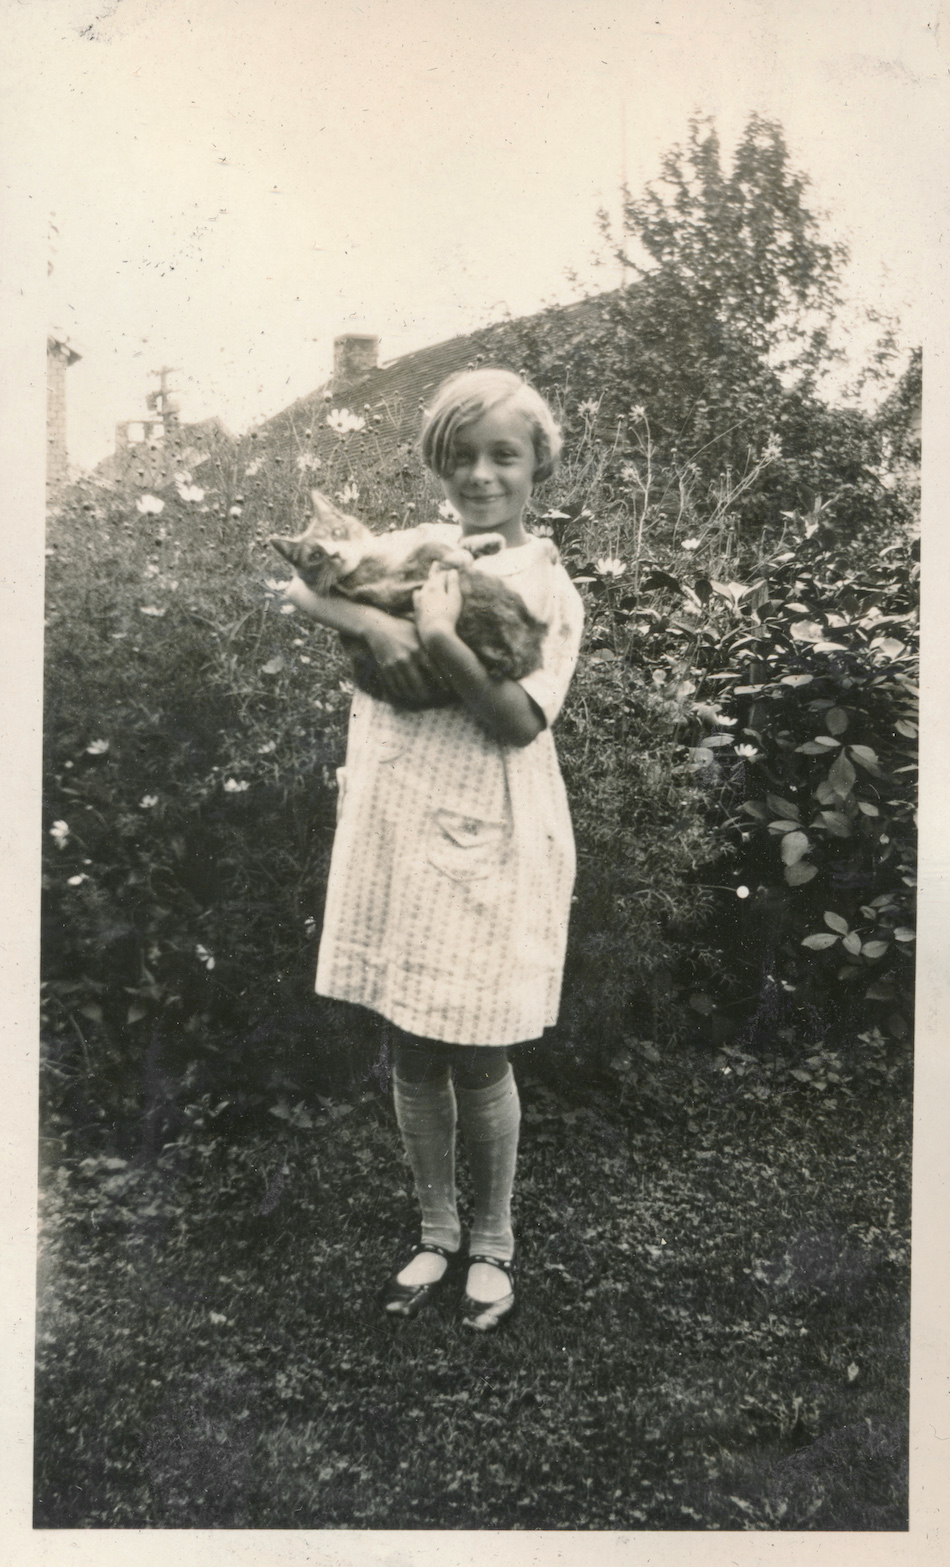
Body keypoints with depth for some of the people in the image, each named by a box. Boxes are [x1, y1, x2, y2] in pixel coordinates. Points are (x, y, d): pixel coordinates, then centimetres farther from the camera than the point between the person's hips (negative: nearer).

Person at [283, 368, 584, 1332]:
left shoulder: (549, 588, -3)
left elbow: (522, 723, -14)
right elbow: (304, 587, -7)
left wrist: (443, 643, -25)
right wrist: (376, 624, -24)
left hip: (489, 843, -3)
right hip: (398, 827, 3)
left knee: (478, 1060, 5)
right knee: (411, 1054, 12)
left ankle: (490, 1244, 28)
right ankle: (435, 1234, 32)